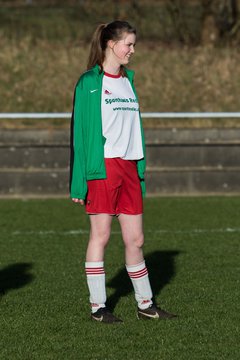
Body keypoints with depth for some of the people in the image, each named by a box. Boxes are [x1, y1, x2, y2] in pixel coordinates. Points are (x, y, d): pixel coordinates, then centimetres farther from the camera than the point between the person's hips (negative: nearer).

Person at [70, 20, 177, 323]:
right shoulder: (89, 82, -5)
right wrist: (78, 182, -11)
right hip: (102, 166, -6)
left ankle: (145, 304, 16)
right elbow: (79, 131, -7)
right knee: (100, 235, -1)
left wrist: (140, 173, 16)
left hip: (128, 168, 6)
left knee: (135, 239, 8)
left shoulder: (127, 81, 16)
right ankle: (98, 307, 6)